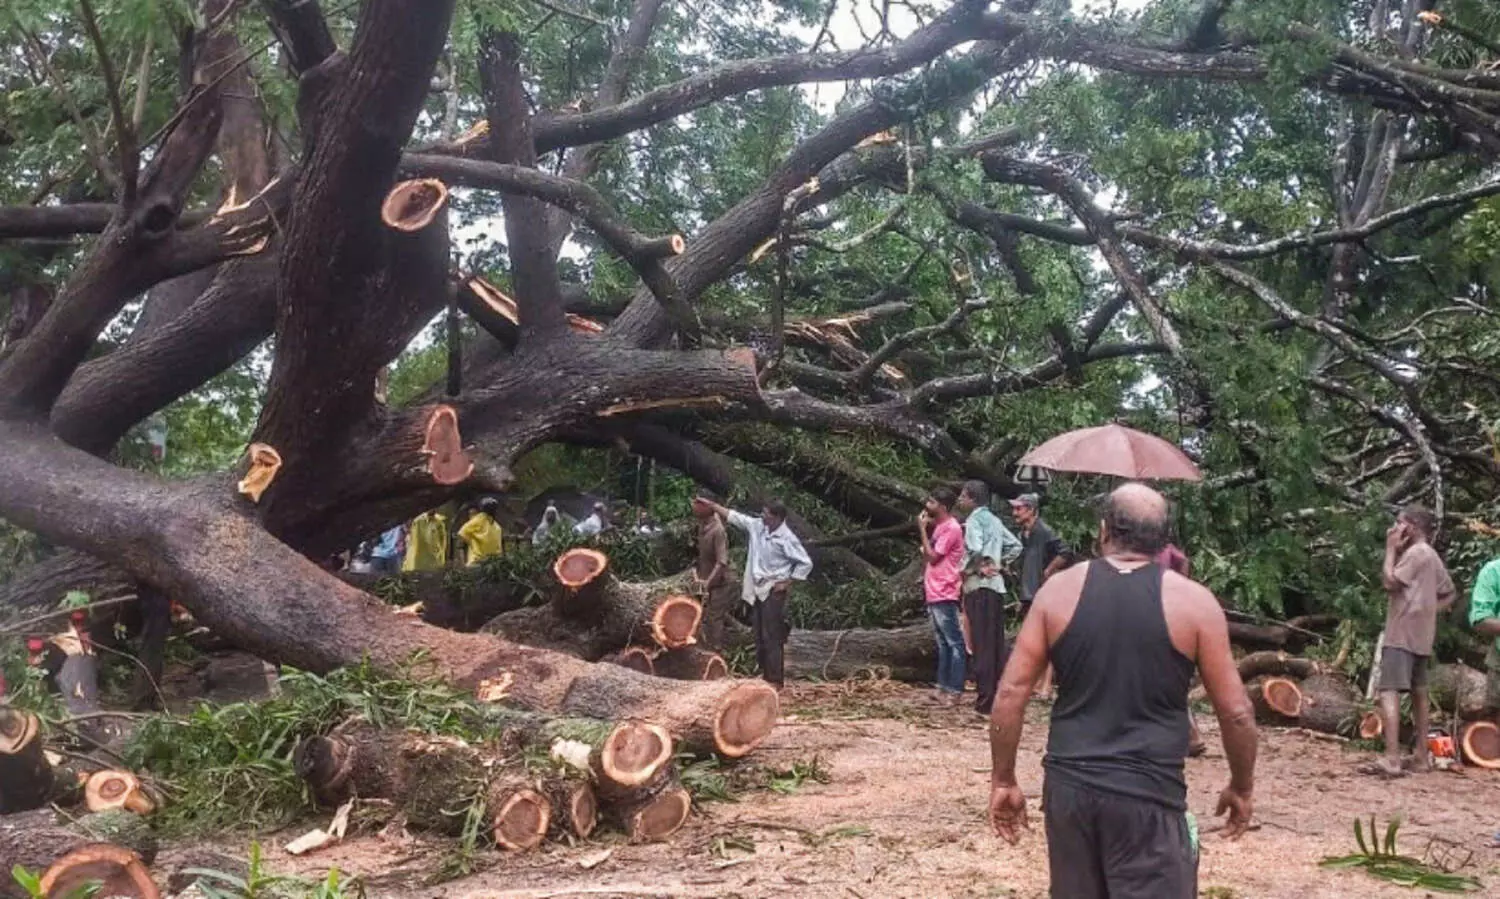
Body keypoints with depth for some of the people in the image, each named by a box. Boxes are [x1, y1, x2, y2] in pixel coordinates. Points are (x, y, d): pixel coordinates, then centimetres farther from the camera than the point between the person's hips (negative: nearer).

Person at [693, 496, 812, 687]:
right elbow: (734, 516, 9)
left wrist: (787, 583, -13)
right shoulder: (757, 526, 1)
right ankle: (764, 673, 25)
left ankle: (776, 679, 1)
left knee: (771, 636, -5)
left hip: (773, 591, -7)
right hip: (757, 589, 8)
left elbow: (805, 563, -14)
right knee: (759, 634, 14)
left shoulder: (787, 539, -18)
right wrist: (711, 504, 7)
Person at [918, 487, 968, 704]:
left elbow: (932, 556, -15)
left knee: (954, 642, -7)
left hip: (944, 595, -10)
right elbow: (929, 556, 18)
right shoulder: (940, 527, 16)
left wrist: (923, 529, -10)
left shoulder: (951, 528, -13)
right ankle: (944, 686, 18)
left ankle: (955, 690, -6)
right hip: (934, 593, 10)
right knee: (942, 642, 13)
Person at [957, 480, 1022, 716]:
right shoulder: (993, 520, 16)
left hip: (979, 586, -8)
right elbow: (1015, 546, 21)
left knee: (982, 645, -6)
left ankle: (985, 700, -6)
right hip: (996, 584, 8)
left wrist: (967, 570, -9)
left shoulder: (974, 521, -9)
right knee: (996, 644, 11)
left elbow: (975, 551, -25)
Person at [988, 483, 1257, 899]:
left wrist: (1003, 781, 9)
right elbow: (1236, 711, 0)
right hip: (1148, 794, -3)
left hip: (1068, 786, 3)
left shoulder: (1058, 590, 2)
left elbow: (1010, 694, 0)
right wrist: (1241, 787, 15)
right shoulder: (1193, 601, -3)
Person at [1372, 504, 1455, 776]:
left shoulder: (1415, 552, -12)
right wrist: (1428, 610, 12)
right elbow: (1449, 594, 23)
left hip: (1402, 633, -10)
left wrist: (1391, 549, -9)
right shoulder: (1432, 556, 18)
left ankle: (1392, 759, -25)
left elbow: (1389, 582, -18)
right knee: (1418, 693, 16)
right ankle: (1421, 756, 21)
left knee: (1389, 692, -16)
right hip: (1420, 635, 10)